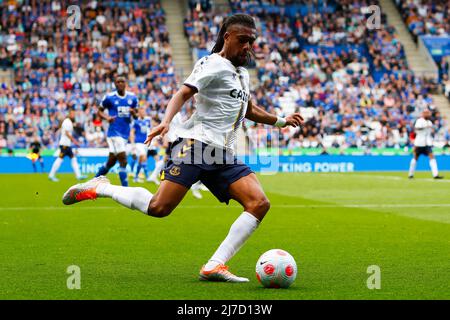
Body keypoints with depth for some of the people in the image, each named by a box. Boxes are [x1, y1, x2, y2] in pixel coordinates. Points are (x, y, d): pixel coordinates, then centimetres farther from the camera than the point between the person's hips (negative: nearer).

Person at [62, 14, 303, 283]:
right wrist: (166, 121, -33)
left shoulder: (243, 74, 24)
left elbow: (250, 110, 42)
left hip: (224, 157, 8)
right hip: (197, 143, -8)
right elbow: (183, 93, -16)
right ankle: (100, 188, 3)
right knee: (159, 208, -22)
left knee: (260, 204, -13)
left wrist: (281, 121, 38)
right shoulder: (214, 64, -2)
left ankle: (214, 267, -16)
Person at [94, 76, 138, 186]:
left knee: (111, 162, 12)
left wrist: (134, 113, -6)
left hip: (125, 133, 6)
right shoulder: (109, 97, -5)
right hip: (114, 132, -6)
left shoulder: (132, 97, 8)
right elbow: (100, 111, 6)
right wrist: (106, 117, -14)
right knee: (123, 161, -14)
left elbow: (136, 115, 18)